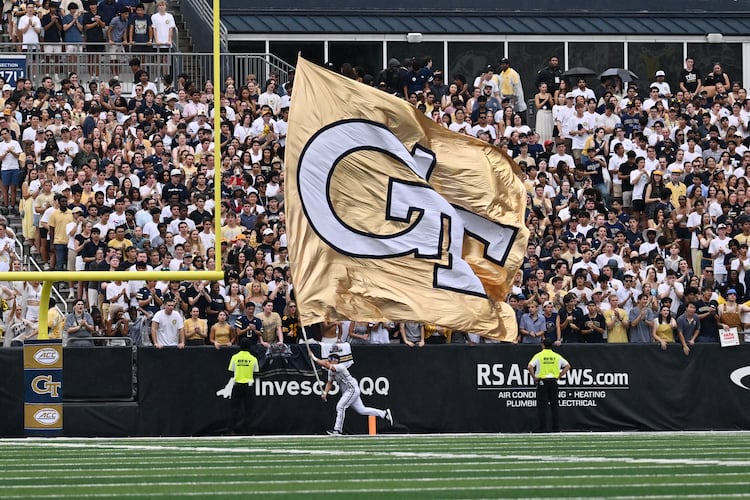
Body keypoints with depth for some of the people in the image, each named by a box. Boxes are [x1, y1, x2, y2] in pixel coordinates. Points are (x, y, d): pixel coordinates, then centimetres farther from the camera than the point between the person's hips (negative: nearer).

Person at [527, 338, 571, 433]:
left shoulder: (539, 356, -4)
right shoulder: (557, 356, 5)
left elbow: (530, 367, -16)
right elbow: (567, 366, 7)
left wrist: (534, 377, -5)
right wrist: (559, 376, 7)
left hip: (542, 381, -3)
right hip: (553, 381, 3)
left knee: (542, 406, 0)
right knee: (554, 406, 8)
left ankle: (542, 428, -3)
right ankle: (556, 428, 8)